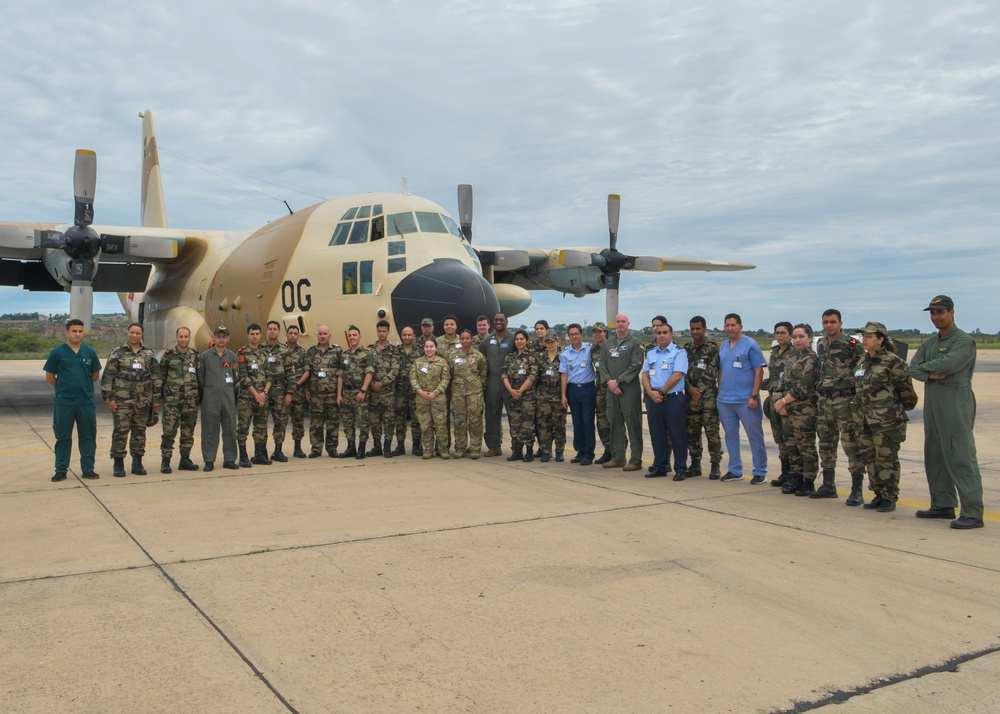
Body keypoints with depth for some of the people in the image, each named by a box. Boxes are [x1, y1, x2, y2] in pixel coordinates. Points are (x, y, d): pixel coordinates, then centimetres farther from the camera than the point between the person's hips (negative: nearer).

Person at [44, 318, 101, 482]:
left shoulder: (90, 352, 4)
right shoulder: (57, 352, -2)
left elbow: (95, 375, 14)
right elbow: (49, 377, 4)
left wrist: (83, 386, 13)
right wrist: (63, 389, 9)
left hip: (87, 402, 2)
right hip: (64, 402, -2)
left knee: (88, 436, 7)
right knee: (63, 437, 6)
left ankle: (88, 469, 17)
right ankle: (61, 470, 15)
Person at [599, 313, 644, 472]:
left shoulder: (635, 343, -2)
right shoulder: (608, 343, 15)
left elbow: (636, 365, -11)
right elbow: (603, 364, 10)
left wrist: (618, 380, -14)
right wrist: (610, 382, -5)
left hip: (630, 389, -6)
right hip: (612, 389, 6)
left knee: (633, 424, -4)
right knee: (615, 423, 10)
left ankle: (636, 460, 0)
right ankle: (617, 457, 18)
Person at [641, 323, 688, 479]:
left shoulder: (679, 353, -3)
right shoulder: (650, 353, 14)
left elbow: (677, 376, -13)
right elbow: (645, 375, 9)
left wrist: (661, 392, -12)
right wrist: (651, 393, -8)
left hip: (673, 399, -5)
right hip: (653, 400, 5)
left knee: (677, 435, -1)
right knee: (656, 435, 11)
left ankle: (681, 469, 7)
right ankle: (659, 467, 20)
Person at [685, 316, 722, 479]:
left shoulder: (712, 349, 0)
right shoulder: (687, 349, 13)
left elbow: (710, 374, -6)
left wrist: (699, 393, -10)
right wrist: (690, 389, -7)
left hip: (708, 397, -5)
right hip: (691, 396, 5)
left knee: (712, 432, -5)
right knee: (692, 432, 8)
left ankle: (716, 466, 2)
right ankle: (695, 464, 18)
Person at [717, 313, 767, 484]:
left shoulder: (750, 345, -6)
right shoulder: (723, 347, 12)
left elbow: (759, 372, -9)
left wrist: (754, 396, -14)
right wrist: (720, 393, 11)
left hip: (746, 400, -6)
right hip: (725, 400, 6)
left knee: (755, 436, 0)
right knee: (730, 436, 12)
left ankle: (760, 472, 8)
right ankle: (734, 470, 22)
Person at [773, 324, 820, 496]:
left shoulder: (812, 359, -10)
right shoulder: (792, 358, 15)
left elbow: (803, 387, -16)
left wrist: (783, 401, -11)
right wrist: (782, 404, 0)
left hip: (804, 411, -8)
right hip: (788, 410, 8)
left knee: (806, 447, -1)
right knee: (790, 446, 11)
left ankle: (809, 482, 8)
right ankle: (795, 479, 21)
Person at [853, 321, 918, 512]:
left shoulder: (892, 362, -11)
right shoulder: (863, 362, 12)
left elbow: (906, 389, -6)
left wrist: (899, 409, 6)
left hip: (886, 421, -8)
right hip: (864, 420, 8)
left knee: (887, 459, 0)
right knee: (869, 458, 12)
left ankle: (890, 498, 11)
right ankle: (879, 495, 24)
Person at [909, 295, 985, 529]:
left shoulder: (964, 341, -6)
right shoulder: (930, 342, 17)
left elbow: (946, 364, -22)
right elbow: (913, 368, 7)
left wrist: (924, 367, -4)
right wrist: (930, 375, -13)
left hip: (955, 401, -8)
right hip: (932, 402, 8)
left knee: (961, 456, -11)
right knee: (935, 455, 12)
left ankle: (972, 513, -10)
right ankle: (943, 505, 21)